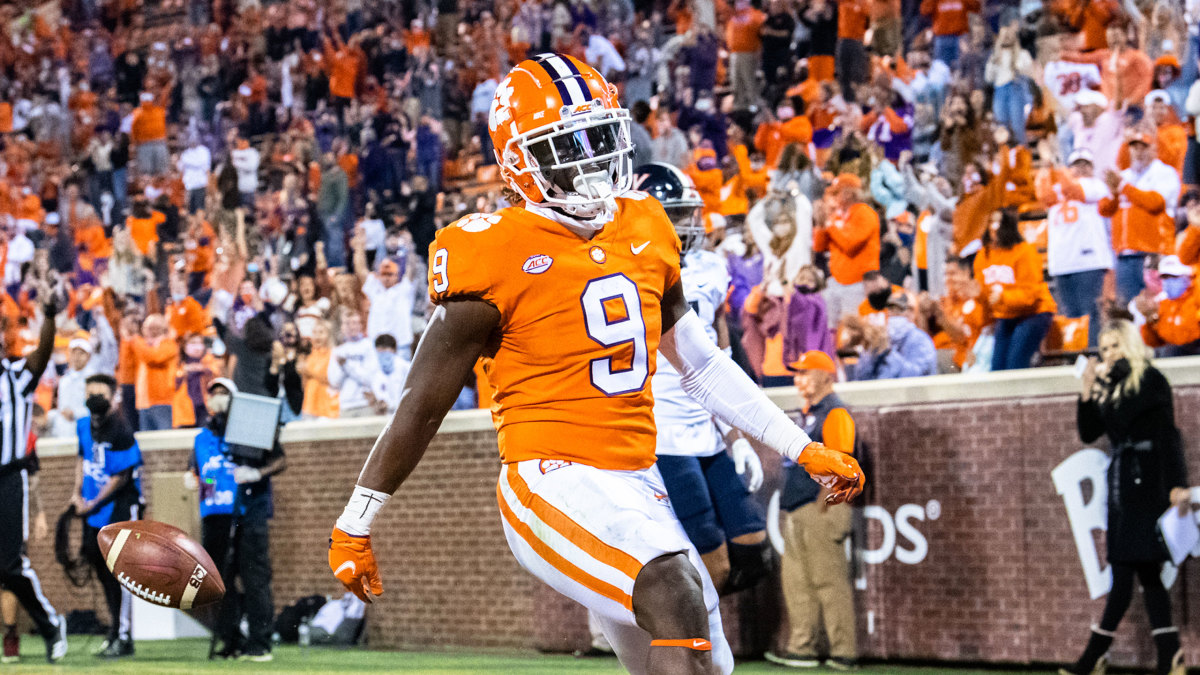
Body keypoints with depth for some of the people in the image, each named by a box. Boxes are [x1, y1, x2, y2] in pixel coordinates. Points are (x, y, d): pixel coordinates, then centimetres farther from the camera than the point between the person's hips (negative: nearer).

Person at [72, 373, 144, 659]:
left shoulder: (120, 432, -20)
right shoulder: (84, 425, 5)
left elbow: (120, 477, -16)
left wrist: (93, 503, -11)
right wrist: (77, 493, 10)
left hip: (120, 507, -8)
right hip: (93, 509, 8)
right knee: (101, 569, 13)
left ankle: (124, 637, -4)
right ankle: (114, 628, 25)